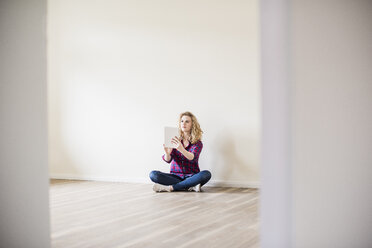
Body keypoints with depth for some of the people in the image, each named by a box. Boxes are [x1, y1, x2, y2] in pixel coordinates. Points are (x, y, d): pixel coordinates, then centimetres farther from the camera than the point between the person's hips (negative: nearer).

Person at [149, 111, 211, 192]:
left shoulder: (197, 143, 0)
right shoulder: (175, 141, 5)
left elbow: (192, 158, -21)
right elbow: (168, 160, -9)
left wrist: (181, 149, -41)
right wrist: (167, 153, -33)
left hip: (191, 176, -1)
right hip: (175, 176, 2)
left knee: (206, 174, -33)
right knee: (153, 174, -23)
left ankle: (170, 187, -29)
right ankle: (190, 186, -25)